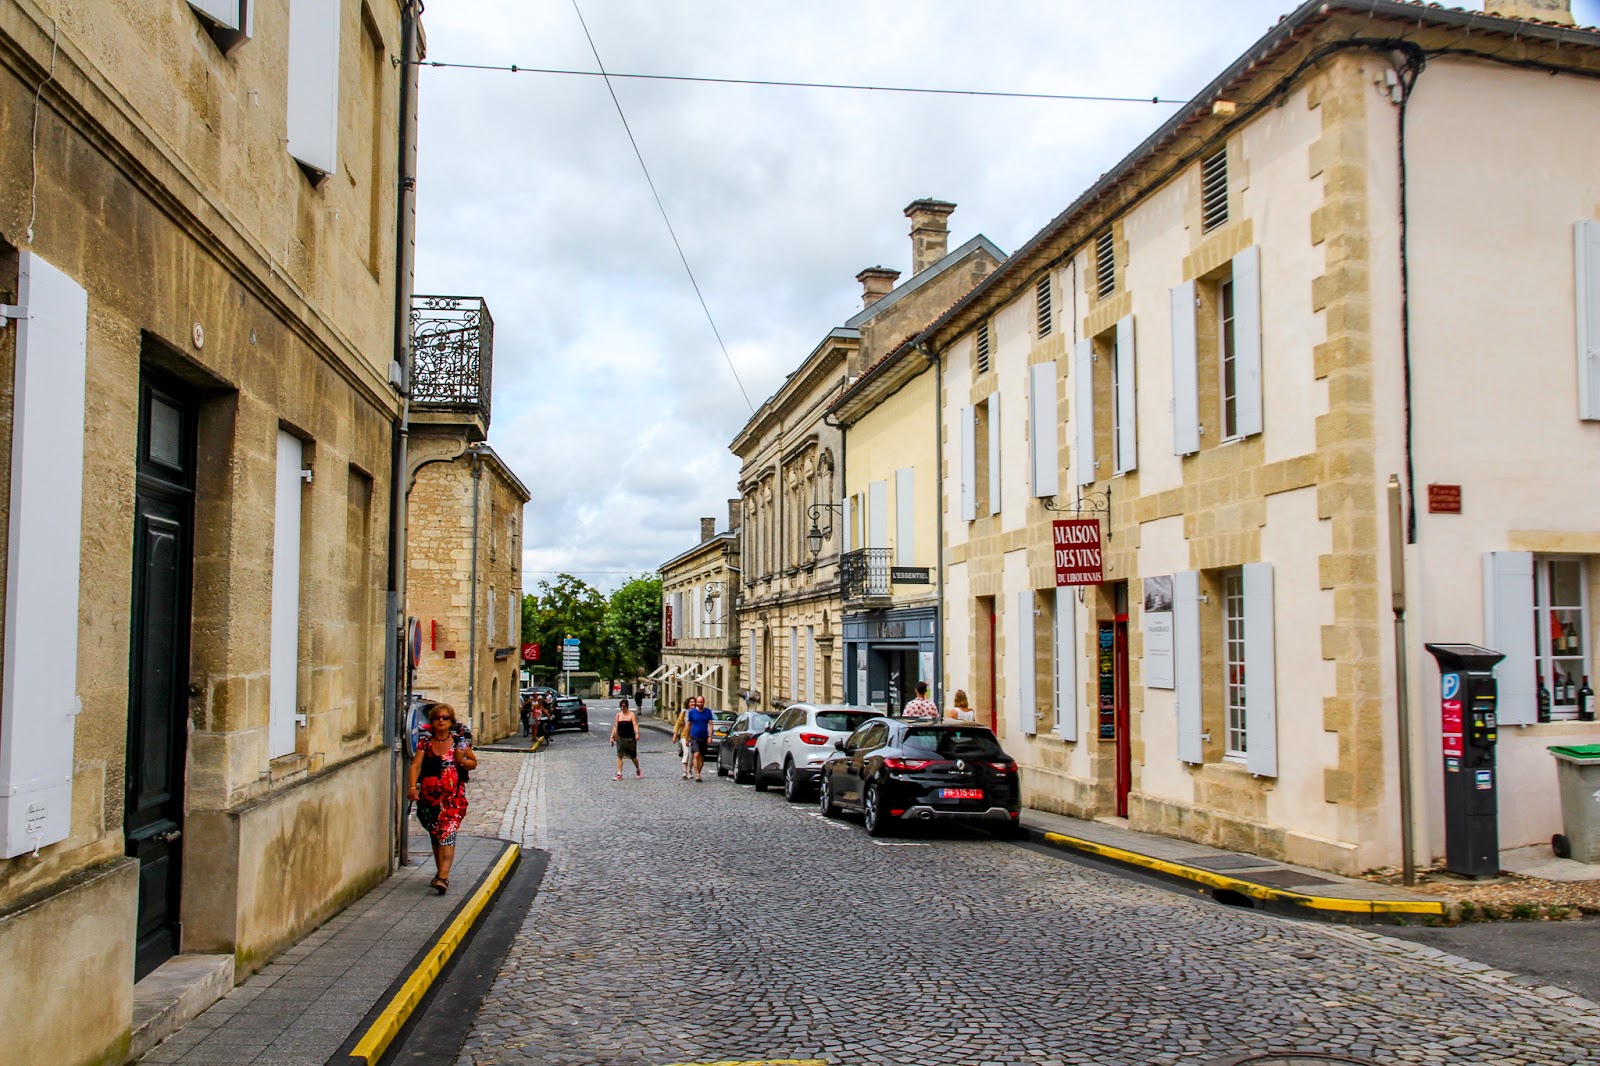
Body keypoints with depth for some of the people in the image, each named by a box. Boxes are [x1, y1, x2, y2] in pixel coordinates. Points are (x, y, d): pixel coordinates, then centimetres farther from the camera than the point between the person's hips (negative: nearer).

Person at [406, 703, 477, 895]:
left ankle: (443, 877, -23)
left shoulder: (459, 742, 2)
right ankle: (440, 872, 27)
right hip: (429, 796, 3)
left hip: (453, 796, -3)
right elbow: (416, 765, -5)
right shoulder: (425, 743, 5)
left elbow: (474, 763, 11)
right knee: (435, 835, 12)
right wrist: (412, 787, -21)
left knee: (447, 834, -14)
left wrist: (462, 760, -11)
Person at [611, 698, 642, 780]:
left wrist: (637, 733, -32)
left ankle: (638, 770, 33)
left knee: (633, 756, 8)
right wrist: (612, 736, 5)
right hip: (620, 738, 3)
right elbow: (615, 726, 10)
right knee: (619, 756, -5)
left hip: (630, 738, -3)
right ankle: (619, 774, -4)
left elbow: (635, 725, -15)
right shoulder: (618, 715, 6)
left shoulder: (631, 714, -4)